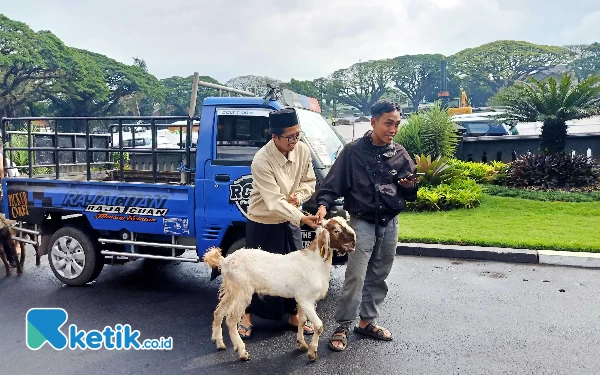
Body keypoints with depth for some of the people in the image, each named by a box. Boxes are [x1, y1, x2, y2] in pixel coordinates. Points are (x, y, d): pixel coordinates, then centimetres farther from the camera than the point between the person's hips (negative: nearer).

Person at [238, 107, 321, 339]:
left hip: (290, 221, 5)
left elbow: (309, 181, 4)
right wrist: (302, 218, -42)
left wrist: (299, 196, -17)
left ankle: (294, 314, 31)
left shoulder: (303, 151, -10)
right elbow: (274, 202, -32)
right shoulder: (261, 161, -28)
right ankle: (247, 316, 27)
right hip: (262, 223, -5)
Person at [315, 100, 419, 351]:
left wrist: (410, 186, -9)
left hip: (389, 224, 5)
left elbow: (411, 194, 14)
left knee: (378, 277, 12)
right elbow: (334, 182, -7)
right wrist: (324, 204, -24)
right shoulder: (353, 151, -6)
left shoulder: (400, 154, 6)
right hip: (362, 222, -4)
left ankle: (367, 321, 27)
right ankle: (342, 327, 6)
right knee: (356, 277, -7)